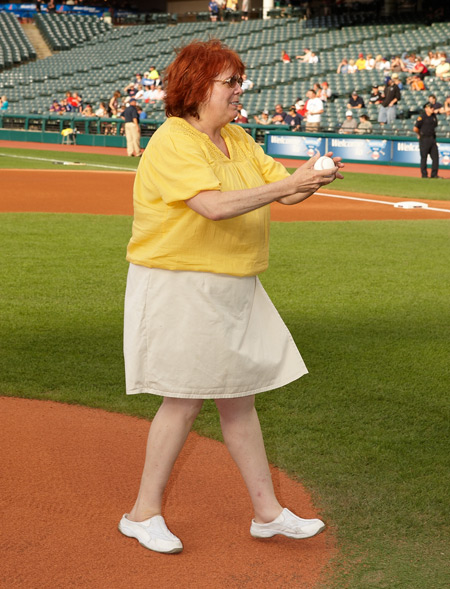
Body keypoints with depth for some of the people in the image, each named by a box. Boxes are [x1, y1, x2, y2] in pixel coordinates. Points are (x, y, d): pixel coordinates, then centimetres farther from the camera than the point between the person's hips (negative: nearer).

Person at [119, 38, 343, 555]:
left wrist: (314, 179, -14)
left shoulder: (238, 140, 12)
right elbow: (215, 205, -29)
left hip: (233, 289, 8)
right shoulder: (172, 142, -15)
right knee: (185, 399, -3)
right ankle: (144, 513, 12)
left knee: (239, 398, 11)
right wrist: (287, 185, -30)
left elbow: (284, 192, 7)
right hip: (179, 289, -8)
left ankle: (267, 511, 18)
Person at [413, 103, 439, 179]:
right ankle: (424, 174, 5)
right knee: (424, 157, -1)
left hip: (432, 139, 7)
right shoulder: (422, 117, -10)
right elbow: (415, 128, -12)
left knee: (435, 157, 2)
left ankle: (434, 174, 6)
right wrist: (420, 134, 3)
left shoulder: (434, 116, 11)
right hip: (424, 140, -7)